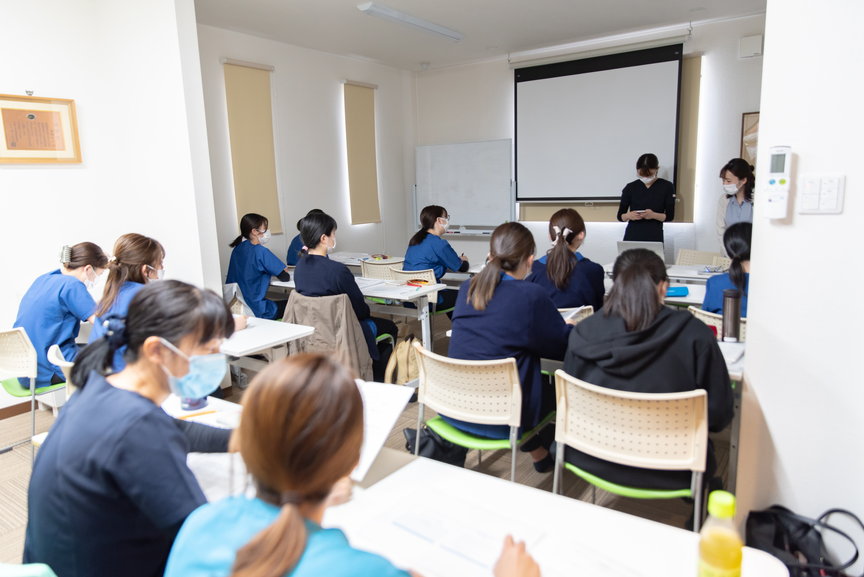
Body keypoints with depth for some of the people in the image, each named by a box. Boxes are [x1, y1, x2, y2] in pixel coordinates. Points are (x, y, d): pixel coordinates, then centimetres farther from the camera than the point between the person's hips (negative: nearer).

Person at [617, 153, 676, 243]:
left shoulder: (667, 187, 1)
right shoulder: (630, 187, 2)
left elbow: (670, 216, 0)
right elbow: (620, 215, 5)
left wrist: (654, 215, -19)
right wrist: (628, 215, -17)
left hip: (654, 238, 0)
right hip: (632, 237, 1)